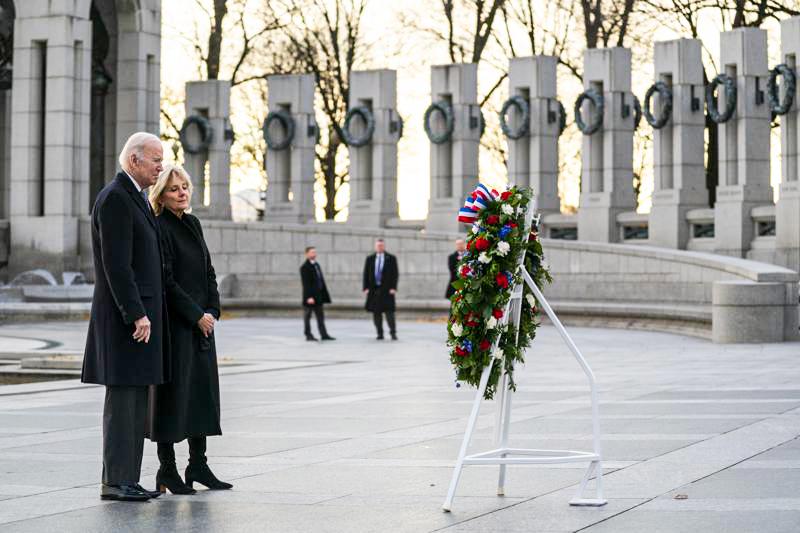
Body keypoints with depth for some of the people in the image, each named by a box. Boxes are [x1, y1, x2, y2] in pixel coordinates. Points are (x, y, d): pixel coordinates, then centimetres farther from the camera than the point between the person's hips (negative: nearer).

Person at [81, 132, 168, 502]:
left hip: (140, 312, 10)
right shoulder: (115, 198, -14)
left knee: (135, 400, 9)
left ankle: (126, 479, 12)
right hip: (126, 315, -10)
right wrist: (137, 315, -23)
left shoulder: (135, 199, 19)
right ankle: (115, 481, -5)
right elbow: (115, 264, -20)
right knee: (123, 397, -8)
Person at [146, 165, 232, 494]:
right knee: (172, 391, -3)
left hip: (201, 322, 8)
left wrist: (212, 311, 4)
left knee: (203, 389, 9)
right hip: (174, 324, -8)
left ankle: (198, 464, 17)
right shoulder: (159, 228, -11)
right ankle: (167, 470, 4)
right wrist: (196, 315, -15)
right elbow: (166, 281, -16)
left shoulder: (192, 223, 13)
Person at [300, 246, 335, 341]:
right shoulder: (304, 267, -11)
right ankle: (308, 335, 7)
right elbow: (306, 284, -17)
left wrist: (324, 295, 13)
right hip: (309, 297, -8)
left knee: (320, 316, 8)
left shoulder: (317, 265, 14)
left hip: (318, 296, 8)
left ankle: (324, 335, 10)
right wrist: (309, 297, -22)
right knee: (307, 316, 2)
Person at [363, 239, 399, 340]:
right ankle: (380, 333, 7)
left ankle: (393, 333, -3)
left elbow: (395, 274, 1)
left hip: (387, 289, -2)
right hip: (373, 289, 2)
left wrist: (393, 288, -9)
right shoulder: (369, 259, 10)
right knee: (376, 312, 2)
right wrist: (366, 288, -2)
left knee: (389, 311, -8)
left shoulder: (391, 258, 4)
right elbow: (366, 274, 8)